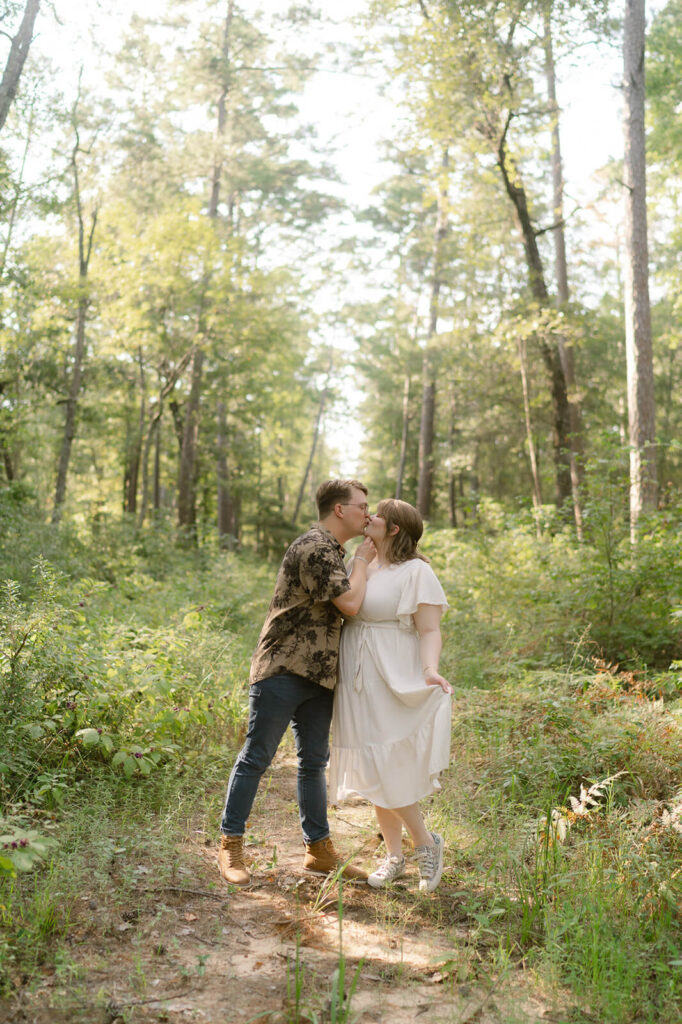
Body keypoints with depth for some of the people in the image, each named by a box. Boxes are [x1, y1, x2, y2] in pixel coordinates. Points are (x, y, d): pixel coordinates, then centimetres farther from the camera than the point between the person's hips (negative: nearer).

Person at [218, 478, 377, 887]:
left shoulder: (334, 552, 18)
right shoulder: (313, 548, -14)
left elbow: (341, 612, 26)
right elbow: (349, 604, -20)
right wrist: (363, 559, -5)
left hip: (317, 675, 10)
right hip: (283, 669, -9)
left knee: (314, 761, 12)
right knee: (256, 757, -1)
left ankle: (319, 849, 21)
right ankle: (231, 845, 10)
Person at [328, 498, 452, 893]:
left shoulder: (416, 572, -9)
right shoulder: (362, 567, 13)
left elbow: (430, 631, -15)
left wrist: (430, 670, -29)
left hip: (394, 687, -7)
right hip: (360, 686, 7)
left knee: (389, 773, -9)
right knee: (374, 772, 11)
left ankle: (426, 843, 13)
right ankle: (394, 856, 23)